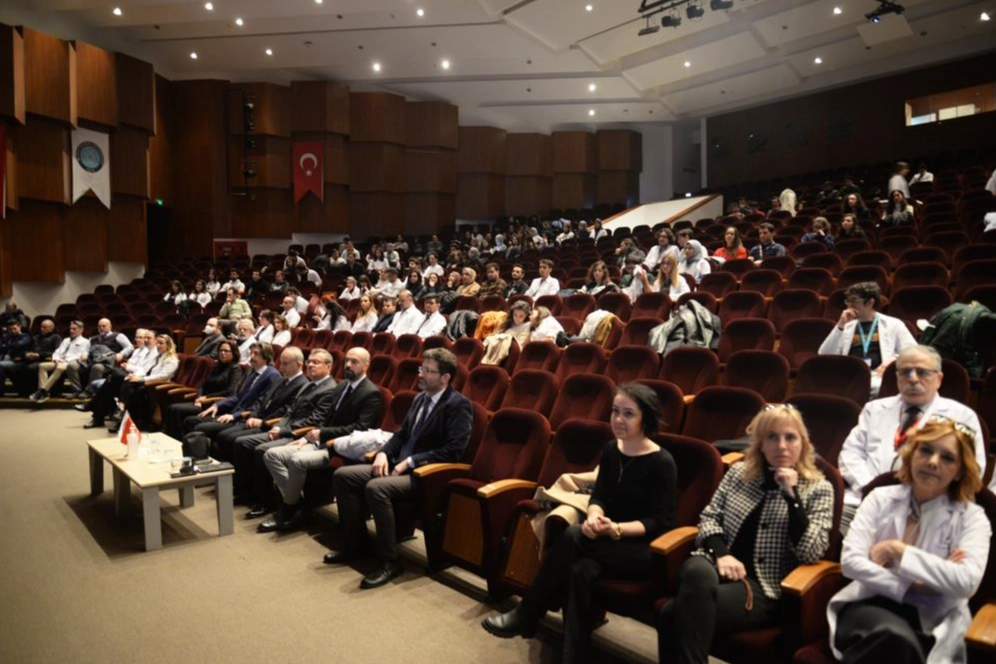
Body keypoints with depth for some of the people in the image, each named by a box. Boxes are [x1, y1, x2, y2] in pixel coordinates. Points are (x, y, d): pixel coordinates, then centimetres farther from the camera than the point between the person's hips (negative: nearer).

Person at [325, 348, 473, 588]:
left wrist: (410, 461, -19)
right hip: (400, 465, 9)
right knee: (343, 476, -3)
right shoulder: (420, 398, 15)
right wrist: (384, 453, 0)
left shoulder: (458, 405, -11)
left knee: (375, 488, -33)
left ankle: (389, 561, -19)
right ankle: (354, 543, 8)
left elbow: (453, 451, -20)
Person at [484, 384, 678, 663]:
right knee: (582, 570, -29)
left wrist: (617, 529, -28)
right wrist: (594, 517, -17)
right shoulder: (610, 450, 4)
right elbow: (599, 495, 7)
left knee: (572, 537, -27)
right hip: (608, 540, 5)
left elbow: (661, 522, -14)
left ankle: (525, 616, -14)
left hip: (646, 549, -5)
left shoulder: (662, 463, -14)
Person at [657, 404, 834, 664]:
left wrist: (791, 495, -15)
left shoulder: (818, 489, 3)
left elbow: (811, 553, -8)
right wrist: (721, 553, -8)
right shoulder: (739, 471, 13)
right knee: (697, 572, -36)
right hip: (718, 564, 4)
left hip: (764, 587, -4)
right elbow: (709, 517, 12)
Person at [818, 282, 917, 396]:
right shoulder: (846, 326, 21)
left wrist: (895, 359, -13)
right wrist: (840, 326, 3)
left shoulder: (893, 324, 15)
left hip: (878, 376, -2)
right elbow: (824, 356, 10)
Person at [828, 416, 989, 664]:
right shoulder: (881, 498, 7)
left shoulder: (972, 517, 4)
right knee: (894, 637, -36)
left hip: (930, 621, -1)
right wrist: (913, 585, -12)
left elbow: (966, 582, -15)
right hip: (870, 605, 1)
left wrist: (898, 550, -11)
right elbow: (850, 561, -4)